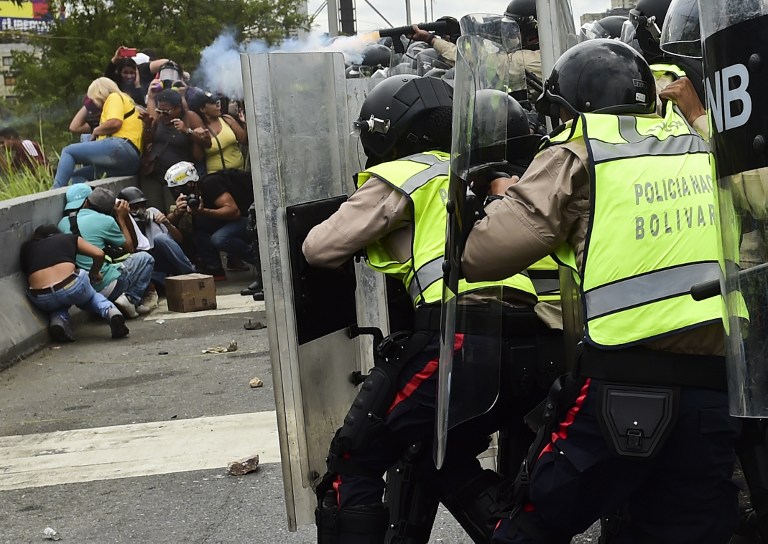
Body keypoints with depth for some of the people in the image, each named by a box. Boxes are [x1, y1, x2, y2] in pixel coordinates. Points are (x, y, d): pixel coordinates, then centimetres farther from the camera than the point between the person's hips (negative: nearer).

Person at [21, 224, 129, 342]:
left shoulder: (27, 247, 27)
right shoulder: (70, 238, 23)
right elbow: (99, 254, 15)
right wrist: (93, 274, 35)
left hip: (41, 299, 1)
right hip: (71, 286, -1)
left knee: (59, 304, 39)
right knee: (90, 296, 35)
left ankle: (58, 320, 5)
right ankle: (111, 312, 4)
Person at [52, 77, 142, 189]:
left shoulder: (114, 97, 7)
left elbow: (115, 123, -12)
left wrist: (95, 131, 3)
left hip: (121, 147, -10)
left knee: (68, 151, -5)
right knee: (78, 176, 14)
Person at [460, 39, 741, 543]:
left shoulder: (579, 153, 1)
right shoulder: (699, 145, 17)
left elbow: (488, 253, -7)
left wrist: (506, 199, 13)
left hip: (625, 382, -5)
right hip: (720, 380, 5)